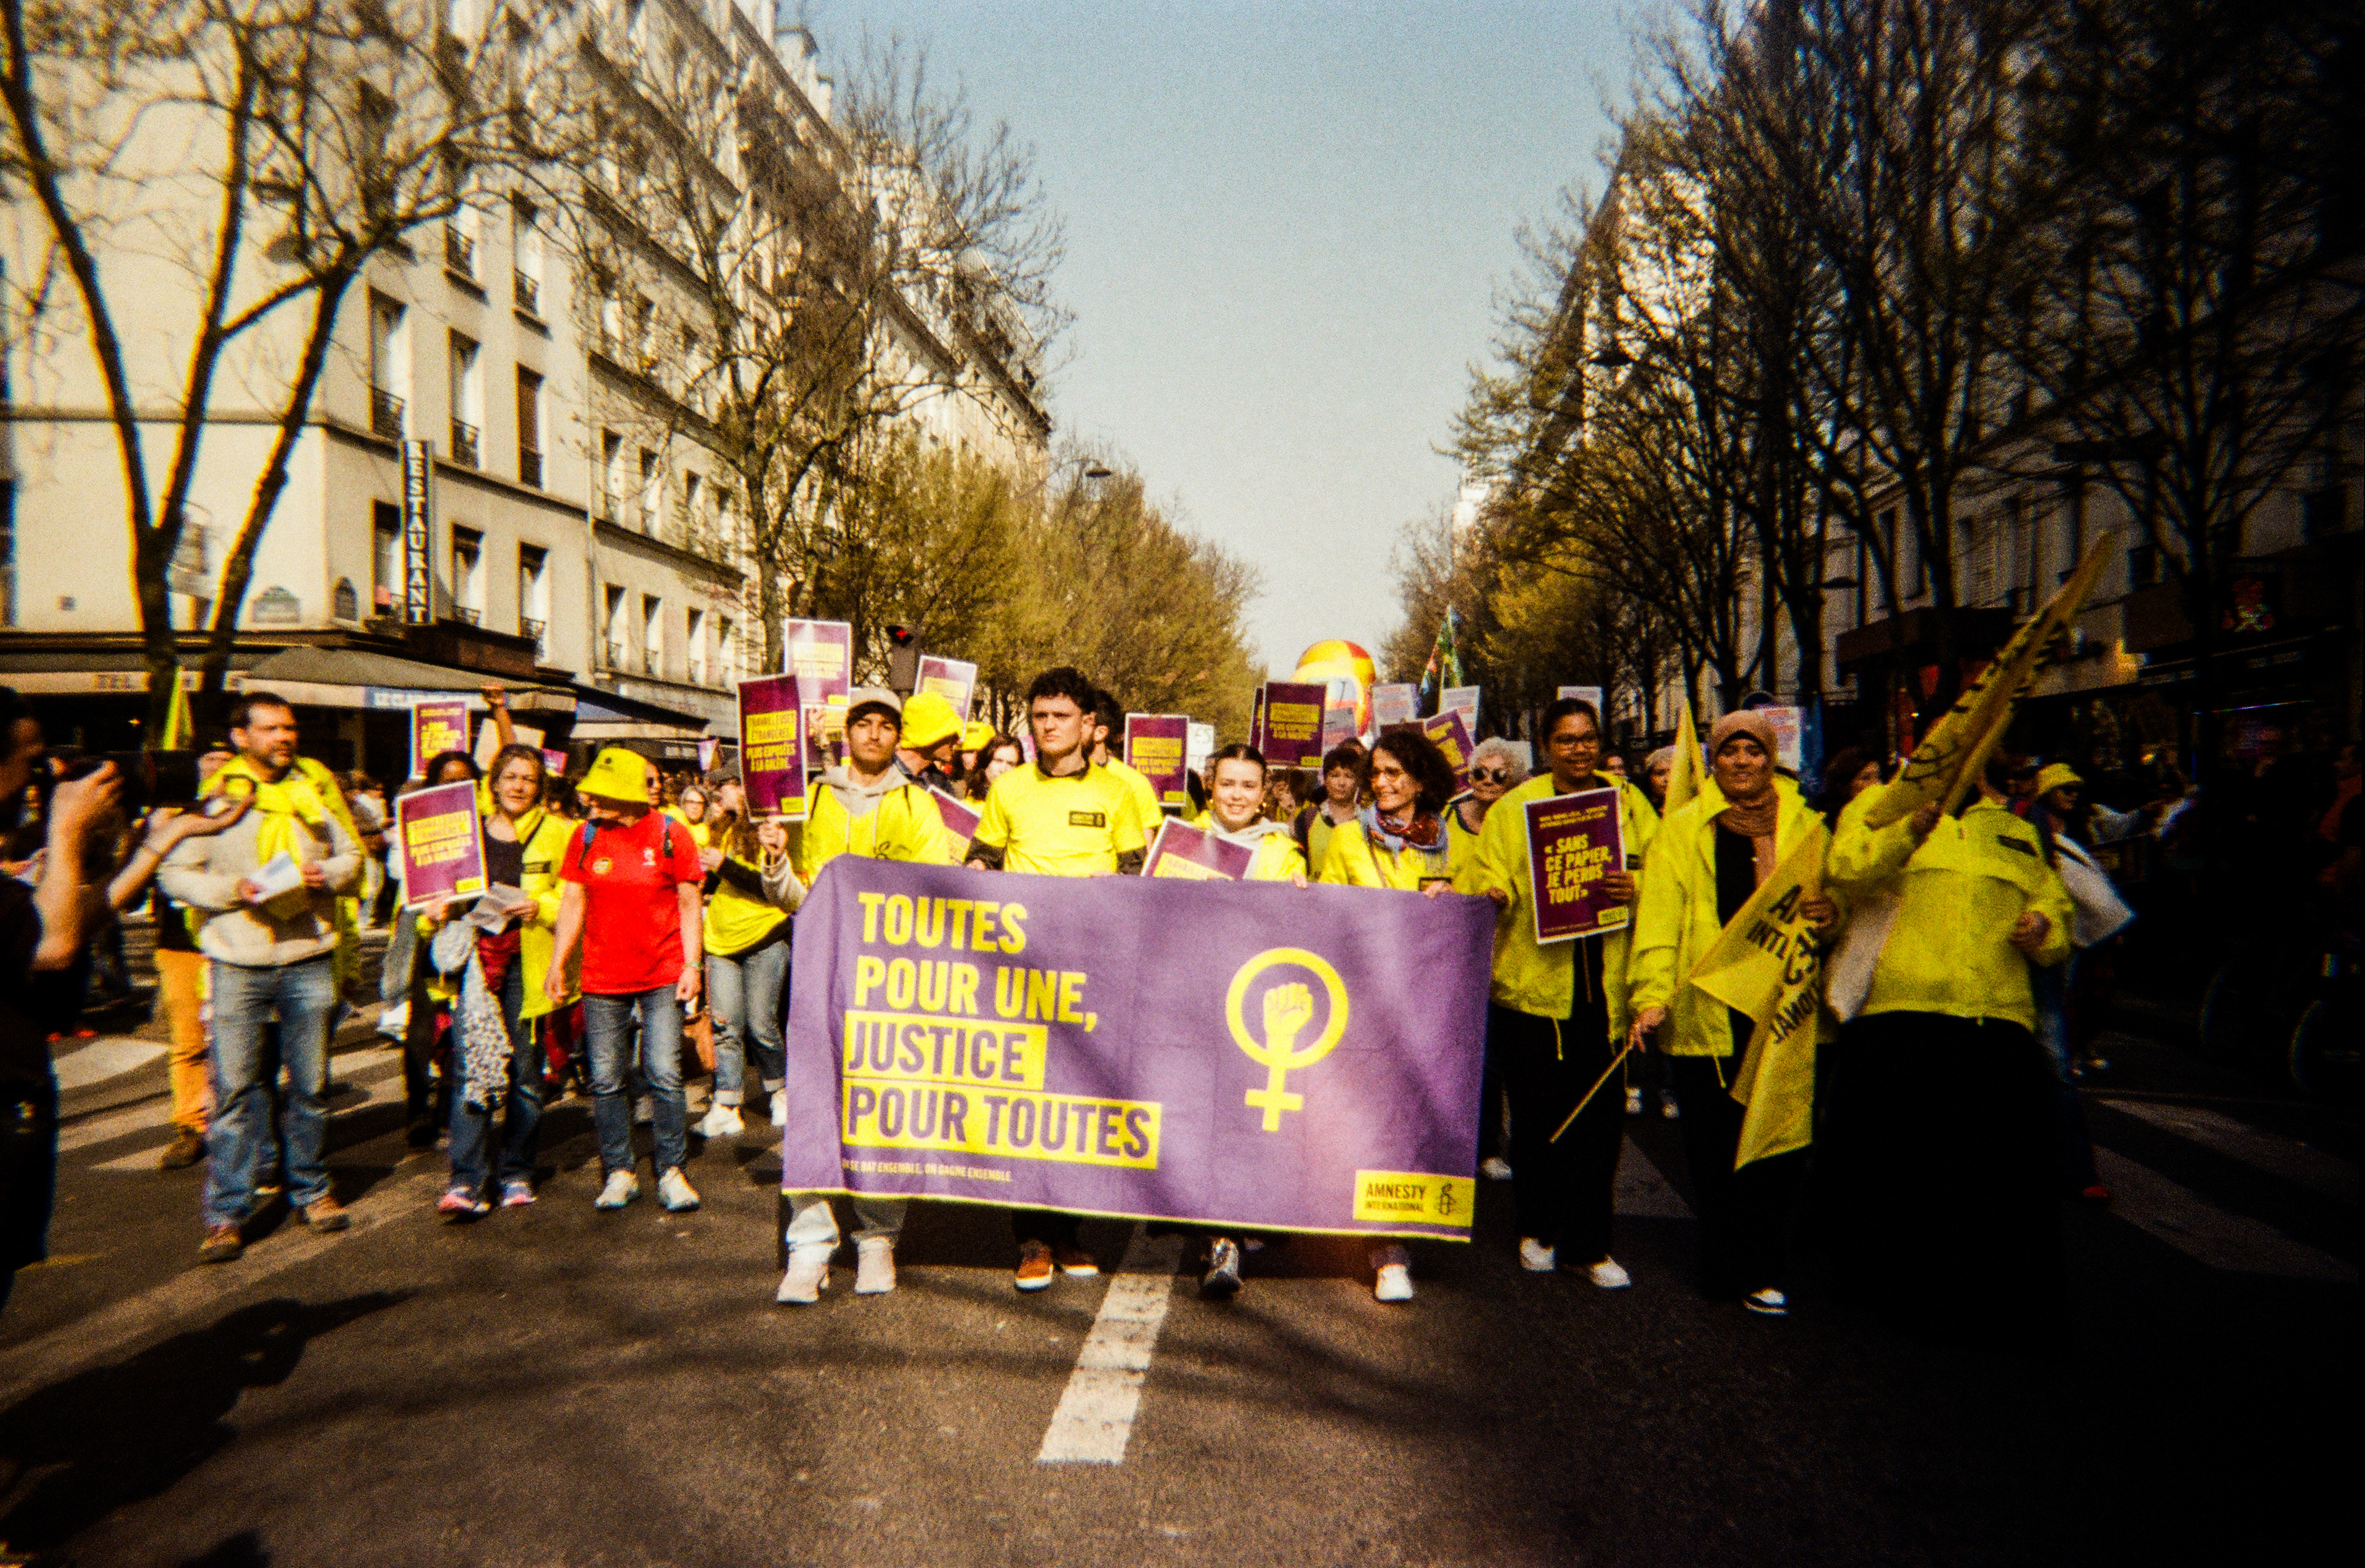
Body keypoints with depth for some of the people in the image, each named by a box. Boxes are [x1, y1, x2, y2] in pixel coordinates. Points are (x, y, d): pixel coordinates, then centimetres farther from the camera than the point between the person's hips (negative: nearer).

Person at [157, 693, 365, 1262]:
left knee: (309, 1083, 11)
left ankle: (310, 1189, 25)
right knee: (236, 1088, -1)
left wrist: (329, 874, -7)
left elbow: (351, 854, 14)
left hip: (308, 959, 3)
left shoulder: (315, 788, 7)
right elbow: (175, 871, -2)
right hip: (237, 963, -3)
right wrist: (234, 889, -17)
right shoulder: (215, 793, -2)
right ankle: (227, 1213, 7)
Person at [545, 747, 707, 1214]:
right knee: (606, 1080, 5)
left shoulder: (671, 834, -5)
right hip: (602, 980, 3)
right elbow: (573, 903, 8)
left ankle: (671, 1172, 8)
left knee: (664, 1075, -4)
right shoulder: (586, 836, 3)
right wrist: (557, 964, 3)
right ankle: (619, 1173, 18)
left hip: (663, 976, -3)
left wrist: (692, 965, -5)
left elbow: (690, 905, 0)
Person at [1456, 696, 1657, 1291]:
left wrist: (1634, 886, -12)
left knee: (1600, 1117, 3)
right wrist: (1493, 894, -23)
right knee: (1537, 1114, 6)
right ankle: (1538, 1228, 26)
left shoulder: (1629, 803, 10)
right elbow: (1491, 876, -1)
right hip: (1533, 981, -2)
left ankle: (1589, 1243, 17)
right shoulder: (1514, 807, 3)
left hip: (1605, 985, 2)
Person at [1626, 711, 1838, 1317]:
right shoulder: (1682, 831, 6)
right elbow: (1658, 920, -1)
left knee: (1783, 1141, 0)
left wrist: (1833, 913, -2)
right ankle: (1730, 1270, 14)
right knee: (1716, 1148, 1)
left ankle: (1759, 1268, 16)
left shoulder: (1806, 827, 15)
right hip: (1708, 1011, -2)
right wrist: (1652, 996, -13)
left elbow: (1837, 898, 23)